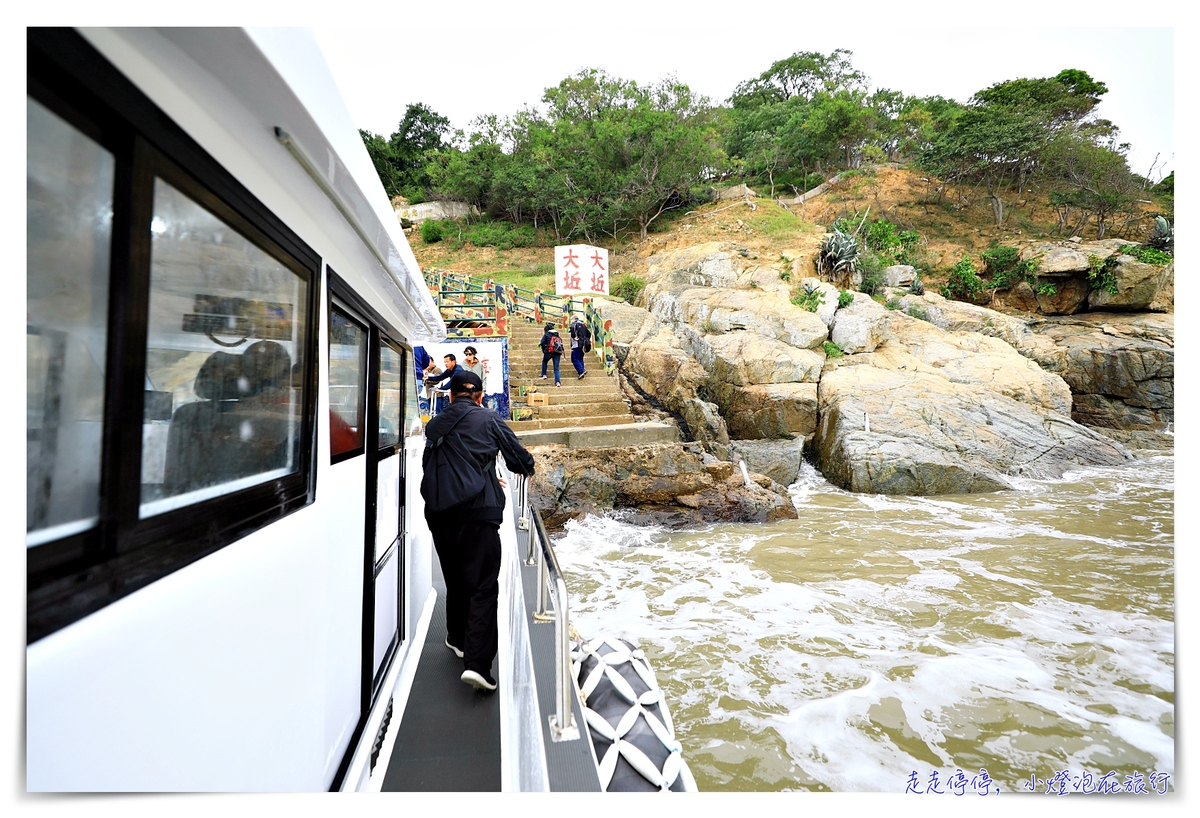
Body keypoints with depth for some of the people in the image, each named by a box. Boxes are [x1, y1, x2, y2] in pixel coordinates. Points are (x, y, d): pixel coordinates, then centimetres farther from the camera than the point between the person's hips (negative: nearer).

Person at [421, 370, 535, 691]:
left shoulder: (434, 426, 12)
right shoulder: (489, 420, 0)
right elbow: (519, 459, 4)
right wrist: (528, 467, 30)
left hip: (439, 515, 5)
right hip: (478, 512, -5)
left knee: (455, 580, 22)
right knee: (483, 586, -2)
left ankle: (458, 638, 39)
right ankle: (477, 662, -10)